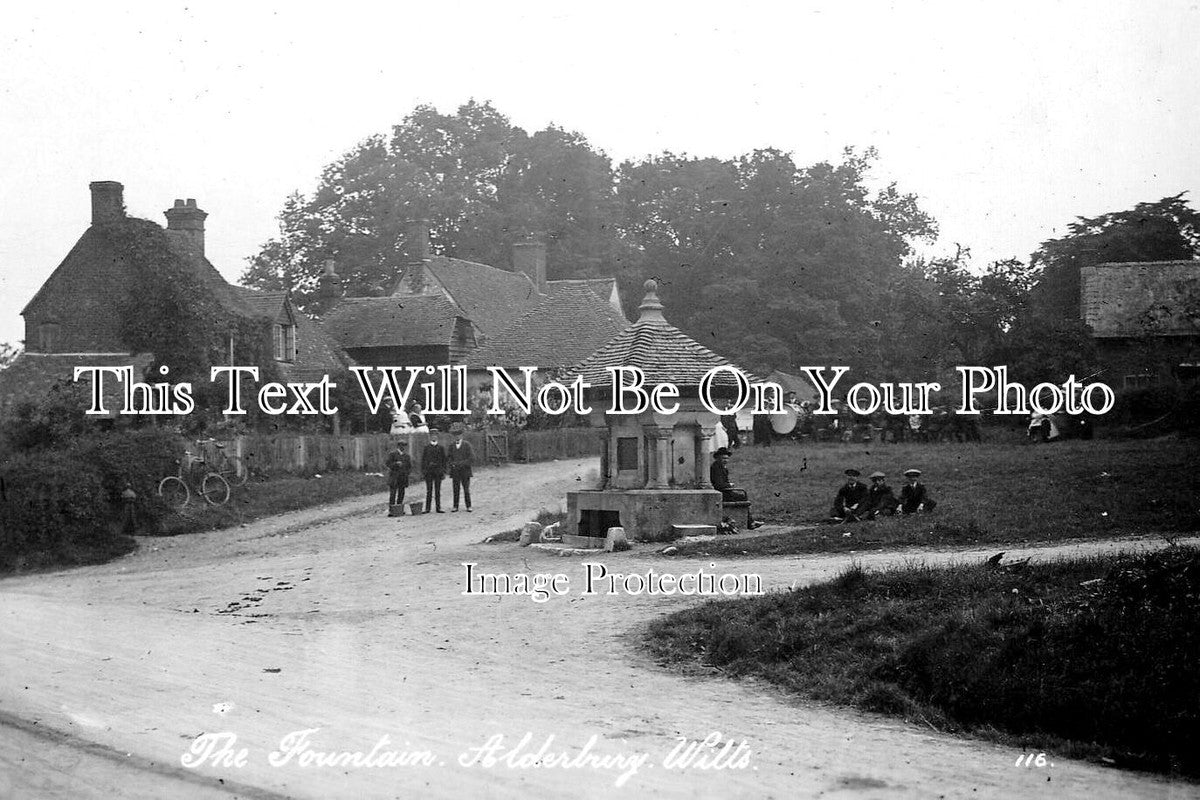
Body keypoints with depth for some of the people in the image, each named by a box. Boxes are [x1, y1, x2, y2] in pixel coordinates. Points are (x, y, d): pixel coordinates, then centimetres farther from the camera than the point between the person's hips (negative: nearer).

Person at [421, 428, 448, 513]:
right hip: (428, 472, -1)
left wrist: (444, 472, 2)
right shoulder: (426, 448, 7)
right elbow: (423, 460, 6)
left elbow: (444, 460, 9)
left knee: (438, 490, 2)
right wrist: (422, 472, -1)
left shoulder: (441, 448, 9)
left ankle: (438, 508, 4)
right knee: (429, 490, -2)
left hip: (438, 471, 1)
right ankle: (427, 508, -1)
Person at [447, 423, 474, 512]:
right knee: (456, 489, 0)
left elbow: (472, 458, -6)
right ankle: (455, 506, 4)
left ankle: (468, 506, 7)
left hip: (465, 471, -2)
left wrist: (462, 463, -14)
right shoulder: (452, 446, 10)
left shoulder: (467, 444, -1)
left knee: (466, 489, 0)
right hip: (455, 471, 3)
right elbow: (448, 457, 14)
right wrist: (452, 463, -6)